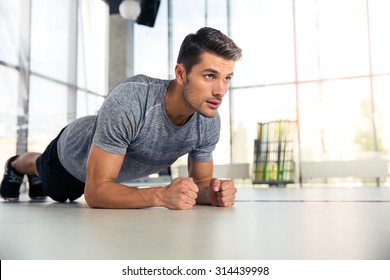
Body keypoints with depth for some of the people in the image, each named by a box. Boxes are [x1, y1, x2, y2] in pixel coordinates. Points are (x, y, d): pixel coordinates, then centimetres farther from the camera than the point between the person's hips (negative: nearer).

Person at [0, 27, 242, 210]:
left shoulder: (210, 123, -30)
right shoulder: (129, 101, -47)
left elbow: (200, 181, -16)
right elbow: (95, 191, -45)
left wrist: (211, 193, -39)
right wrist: (161, 195, -59)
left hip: (110, 168, 5)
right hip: (75, 151, -5)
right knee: (47, 176, 32)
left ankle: (34, 175, 71)